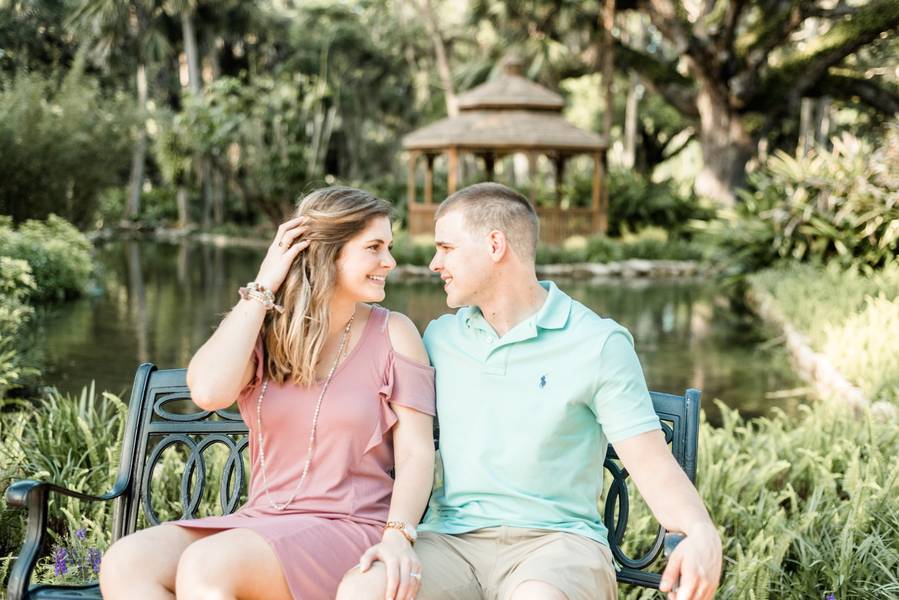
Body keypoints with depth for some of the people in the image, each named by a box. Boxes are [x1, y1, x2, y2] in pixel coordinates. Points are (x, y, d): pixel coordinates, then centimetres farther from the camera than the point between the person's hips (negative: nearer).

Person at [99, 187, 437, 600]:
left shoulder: (392, 333, 2)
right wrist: (262, 290, -7)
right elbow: (208, 392, -13)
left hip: (348, 532, -4)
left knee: (205, 566, -31)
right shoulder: (262, 330, 8)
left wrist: (397, 535, -23)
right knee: (125, 562, -22)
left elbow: (416, 452, -5)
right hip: (260, 523, 4)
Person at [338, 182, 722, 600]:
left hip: (555, 539, -3)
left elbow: (654, 467, -5)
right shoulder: (439, 339, 14)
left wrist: (701, 533, -23)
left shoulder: (599, 344, 0)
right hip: (451, 537, 3)